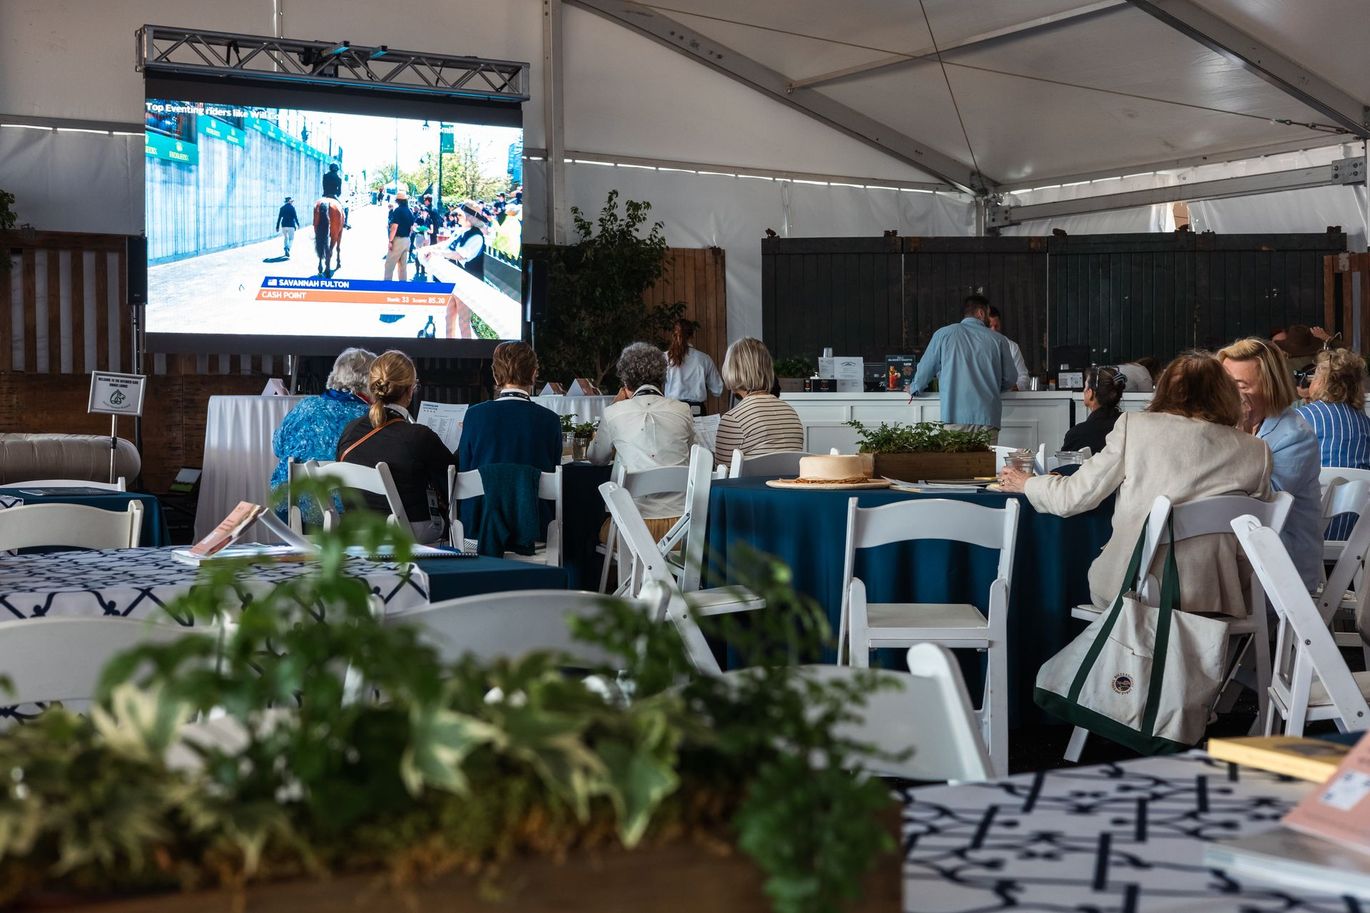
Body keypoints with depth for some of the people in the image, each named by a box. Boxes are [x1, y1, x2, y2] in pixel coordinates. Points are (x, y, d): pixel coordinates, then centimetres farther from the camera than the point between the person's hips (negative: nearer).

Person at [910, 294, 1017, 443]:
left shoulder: (944, 334, 6)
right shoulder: (996, 339, 8)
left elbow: (926, 368, 13)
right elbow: (1010, 378, 13)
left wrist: (914, 389, 33)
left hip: (955, 416, -1)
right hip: (988, 417, 1)